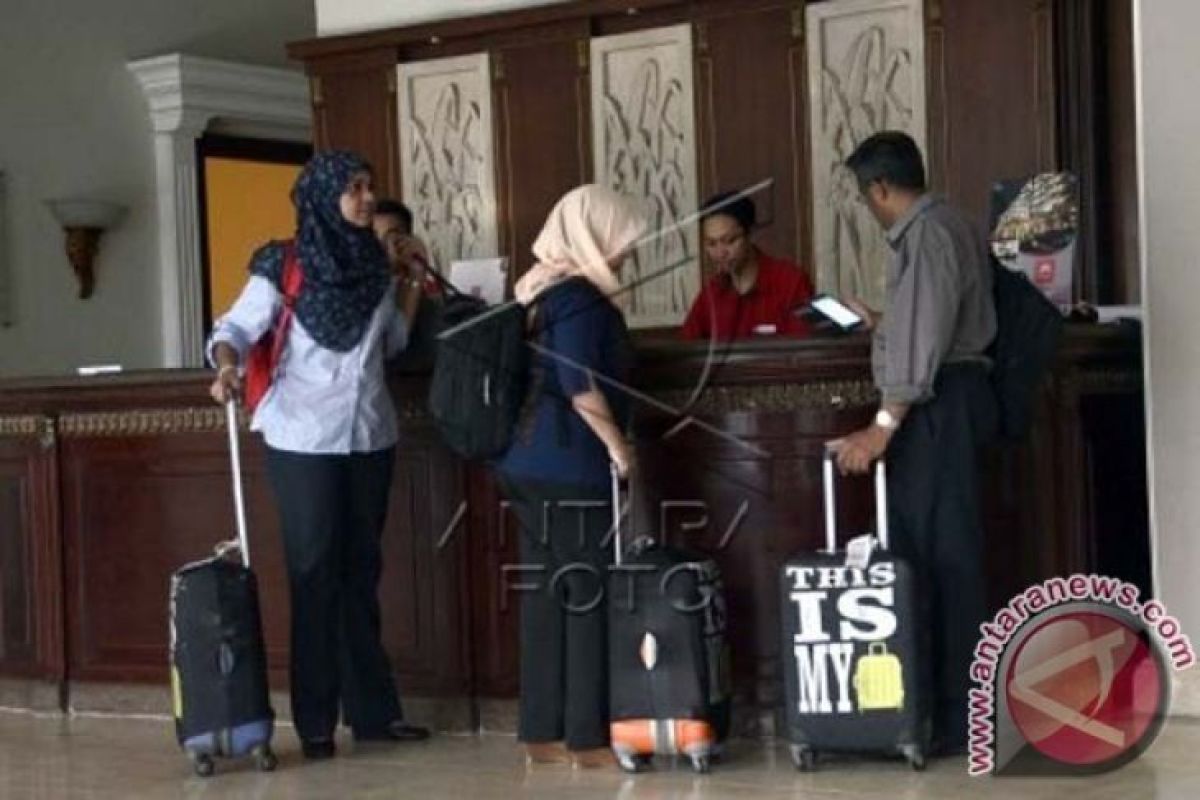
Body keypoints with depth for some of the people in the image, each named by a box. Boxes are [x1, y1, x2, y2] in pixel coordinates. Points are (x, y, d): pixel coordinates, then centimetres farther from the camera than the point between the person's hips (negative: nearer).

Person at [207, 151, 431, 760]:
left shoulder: (374, 268, 10)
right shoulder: (283, 267, -7)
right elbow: (235, 327, -12)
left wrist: (414, 285, 13)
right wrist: (226, 367, -30)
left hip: (370, 437, 5)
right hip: (304, 441, -5)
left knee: (361, 573, 10)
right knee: (315, 577, -3)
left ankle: (372, 709, 15)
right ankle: (316, 721, 2)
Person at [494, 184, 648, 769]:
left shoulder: (547, 289, 15)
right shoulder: (579, 296, -14)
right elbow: (579, 383, -23)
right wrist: (617, 443, -13)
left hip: (536, 463, 9)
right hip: (569, 467, -9)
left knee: (547, 596, 10)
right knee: (585, 597, -4)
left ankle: (543, 732, 13)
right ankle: (587, 736, -1)